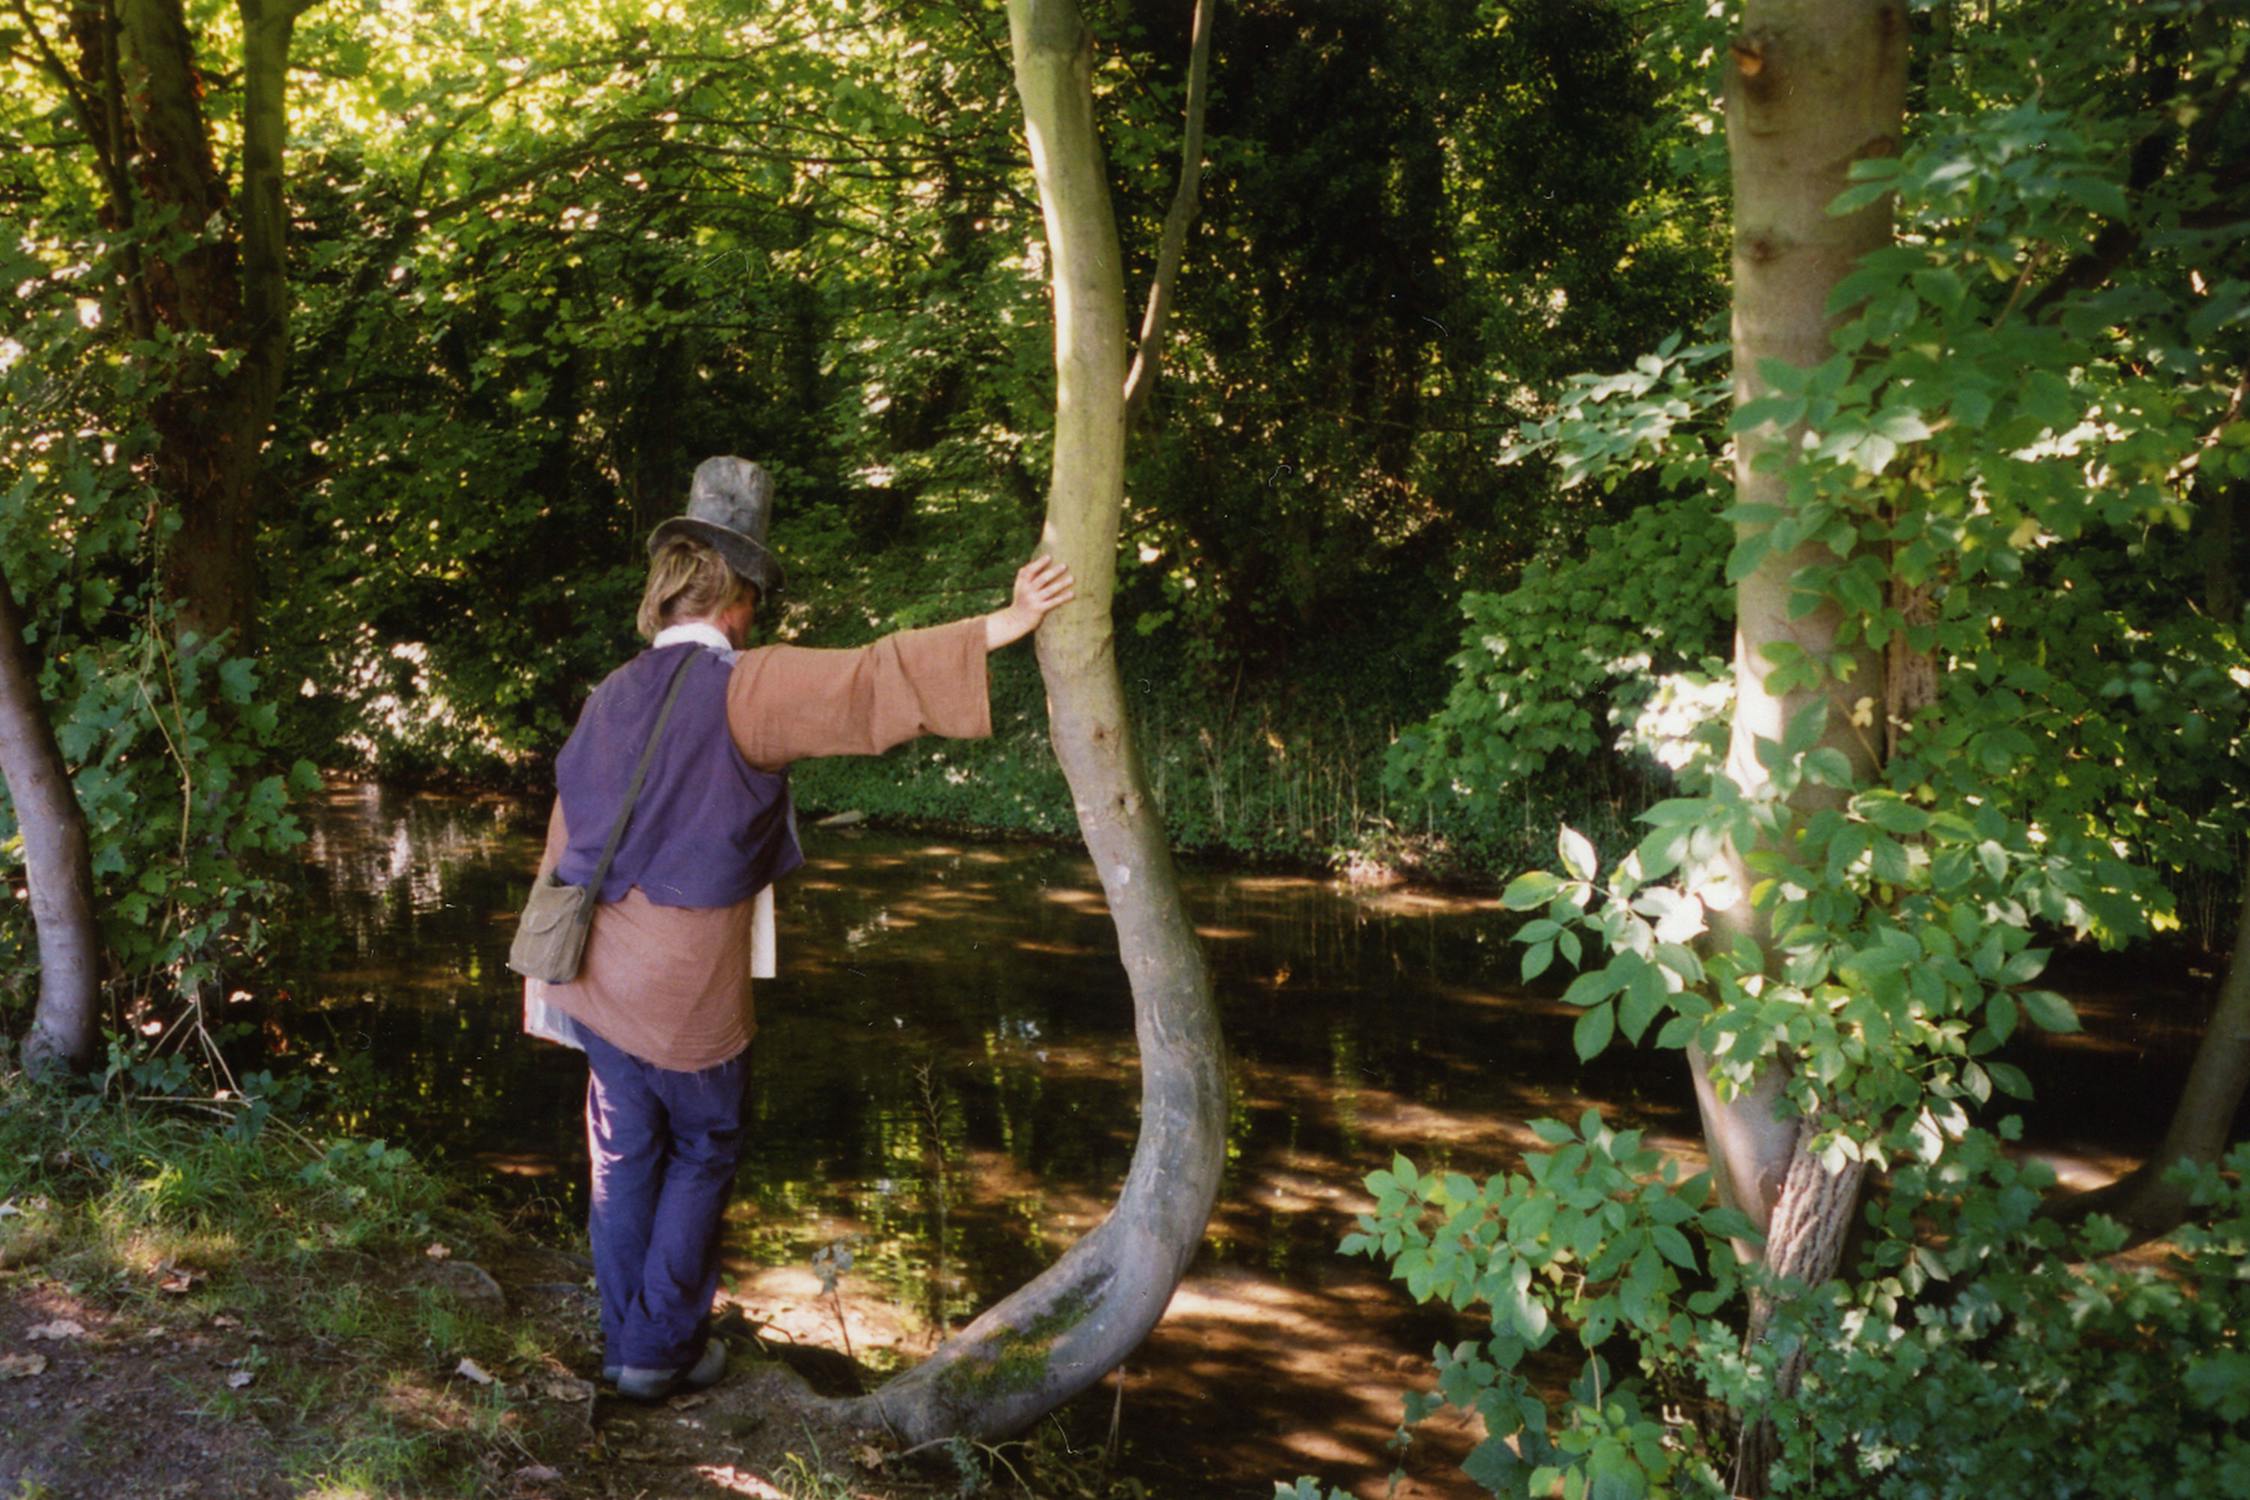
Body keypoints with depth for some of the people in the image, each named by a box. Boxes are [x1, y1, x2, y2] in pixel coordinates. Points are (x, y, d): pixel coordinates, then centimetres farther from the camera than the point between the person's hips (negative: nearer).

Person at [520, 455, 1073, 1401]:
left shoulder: (612, 697, 7)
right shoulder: (743, 688, -14)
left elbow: (564, 842, 12)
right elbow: (870, 683, -28)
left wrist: (545, 986, 21)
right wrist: (1004, 625, -32)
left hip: (596, 981, 6)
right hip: (688, 995, -6)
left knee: (624, 1161, 16)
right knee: (702, 1155, 13)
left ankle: (625, 1348, 27)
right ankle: (663, 1347, 20)